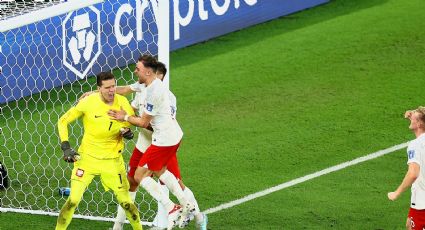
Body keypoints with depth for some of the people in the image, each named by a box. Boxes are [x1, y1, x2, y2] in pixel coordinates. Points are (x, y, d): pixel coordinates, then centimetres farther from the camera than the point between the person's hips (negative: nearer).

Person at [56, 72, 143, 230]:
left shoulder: (122, 103, -9)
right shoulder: (88, 103, -16)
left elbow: (131, 120, 11)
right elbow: (63, 121, -4)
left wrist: (126, 131, -12)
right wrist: (66, 147, -13)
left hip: (112, 160, 2)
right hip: (87, 157, -2)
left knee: (125, 201, 4)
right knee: (73, 200, -10)